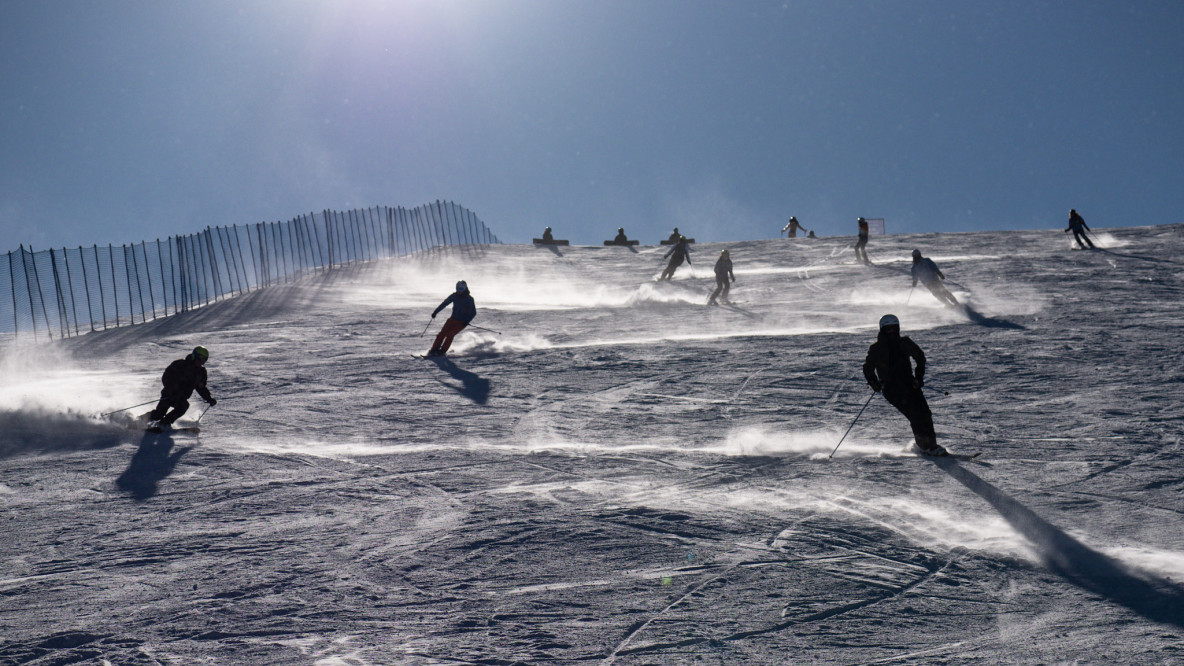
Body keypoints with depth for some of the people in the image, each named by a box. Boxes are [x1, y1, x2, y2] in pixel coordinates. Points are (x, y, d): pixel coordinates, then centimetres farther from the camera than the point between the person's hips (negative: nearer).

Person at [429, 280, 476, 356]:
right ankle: (434, 350, 0)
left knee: (450, 334, -20)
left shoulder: (469, 299, -12)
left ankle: (442, 351, -10)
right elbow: (444, 303, 11)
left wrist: (467, 321, -23)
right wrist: (435, 311, 8)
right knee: (442, 333, -8)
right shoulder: (454, 295, 0)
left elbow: (473, 312, -10)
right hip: (453, 319, 4)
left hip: (461, 322, -4)